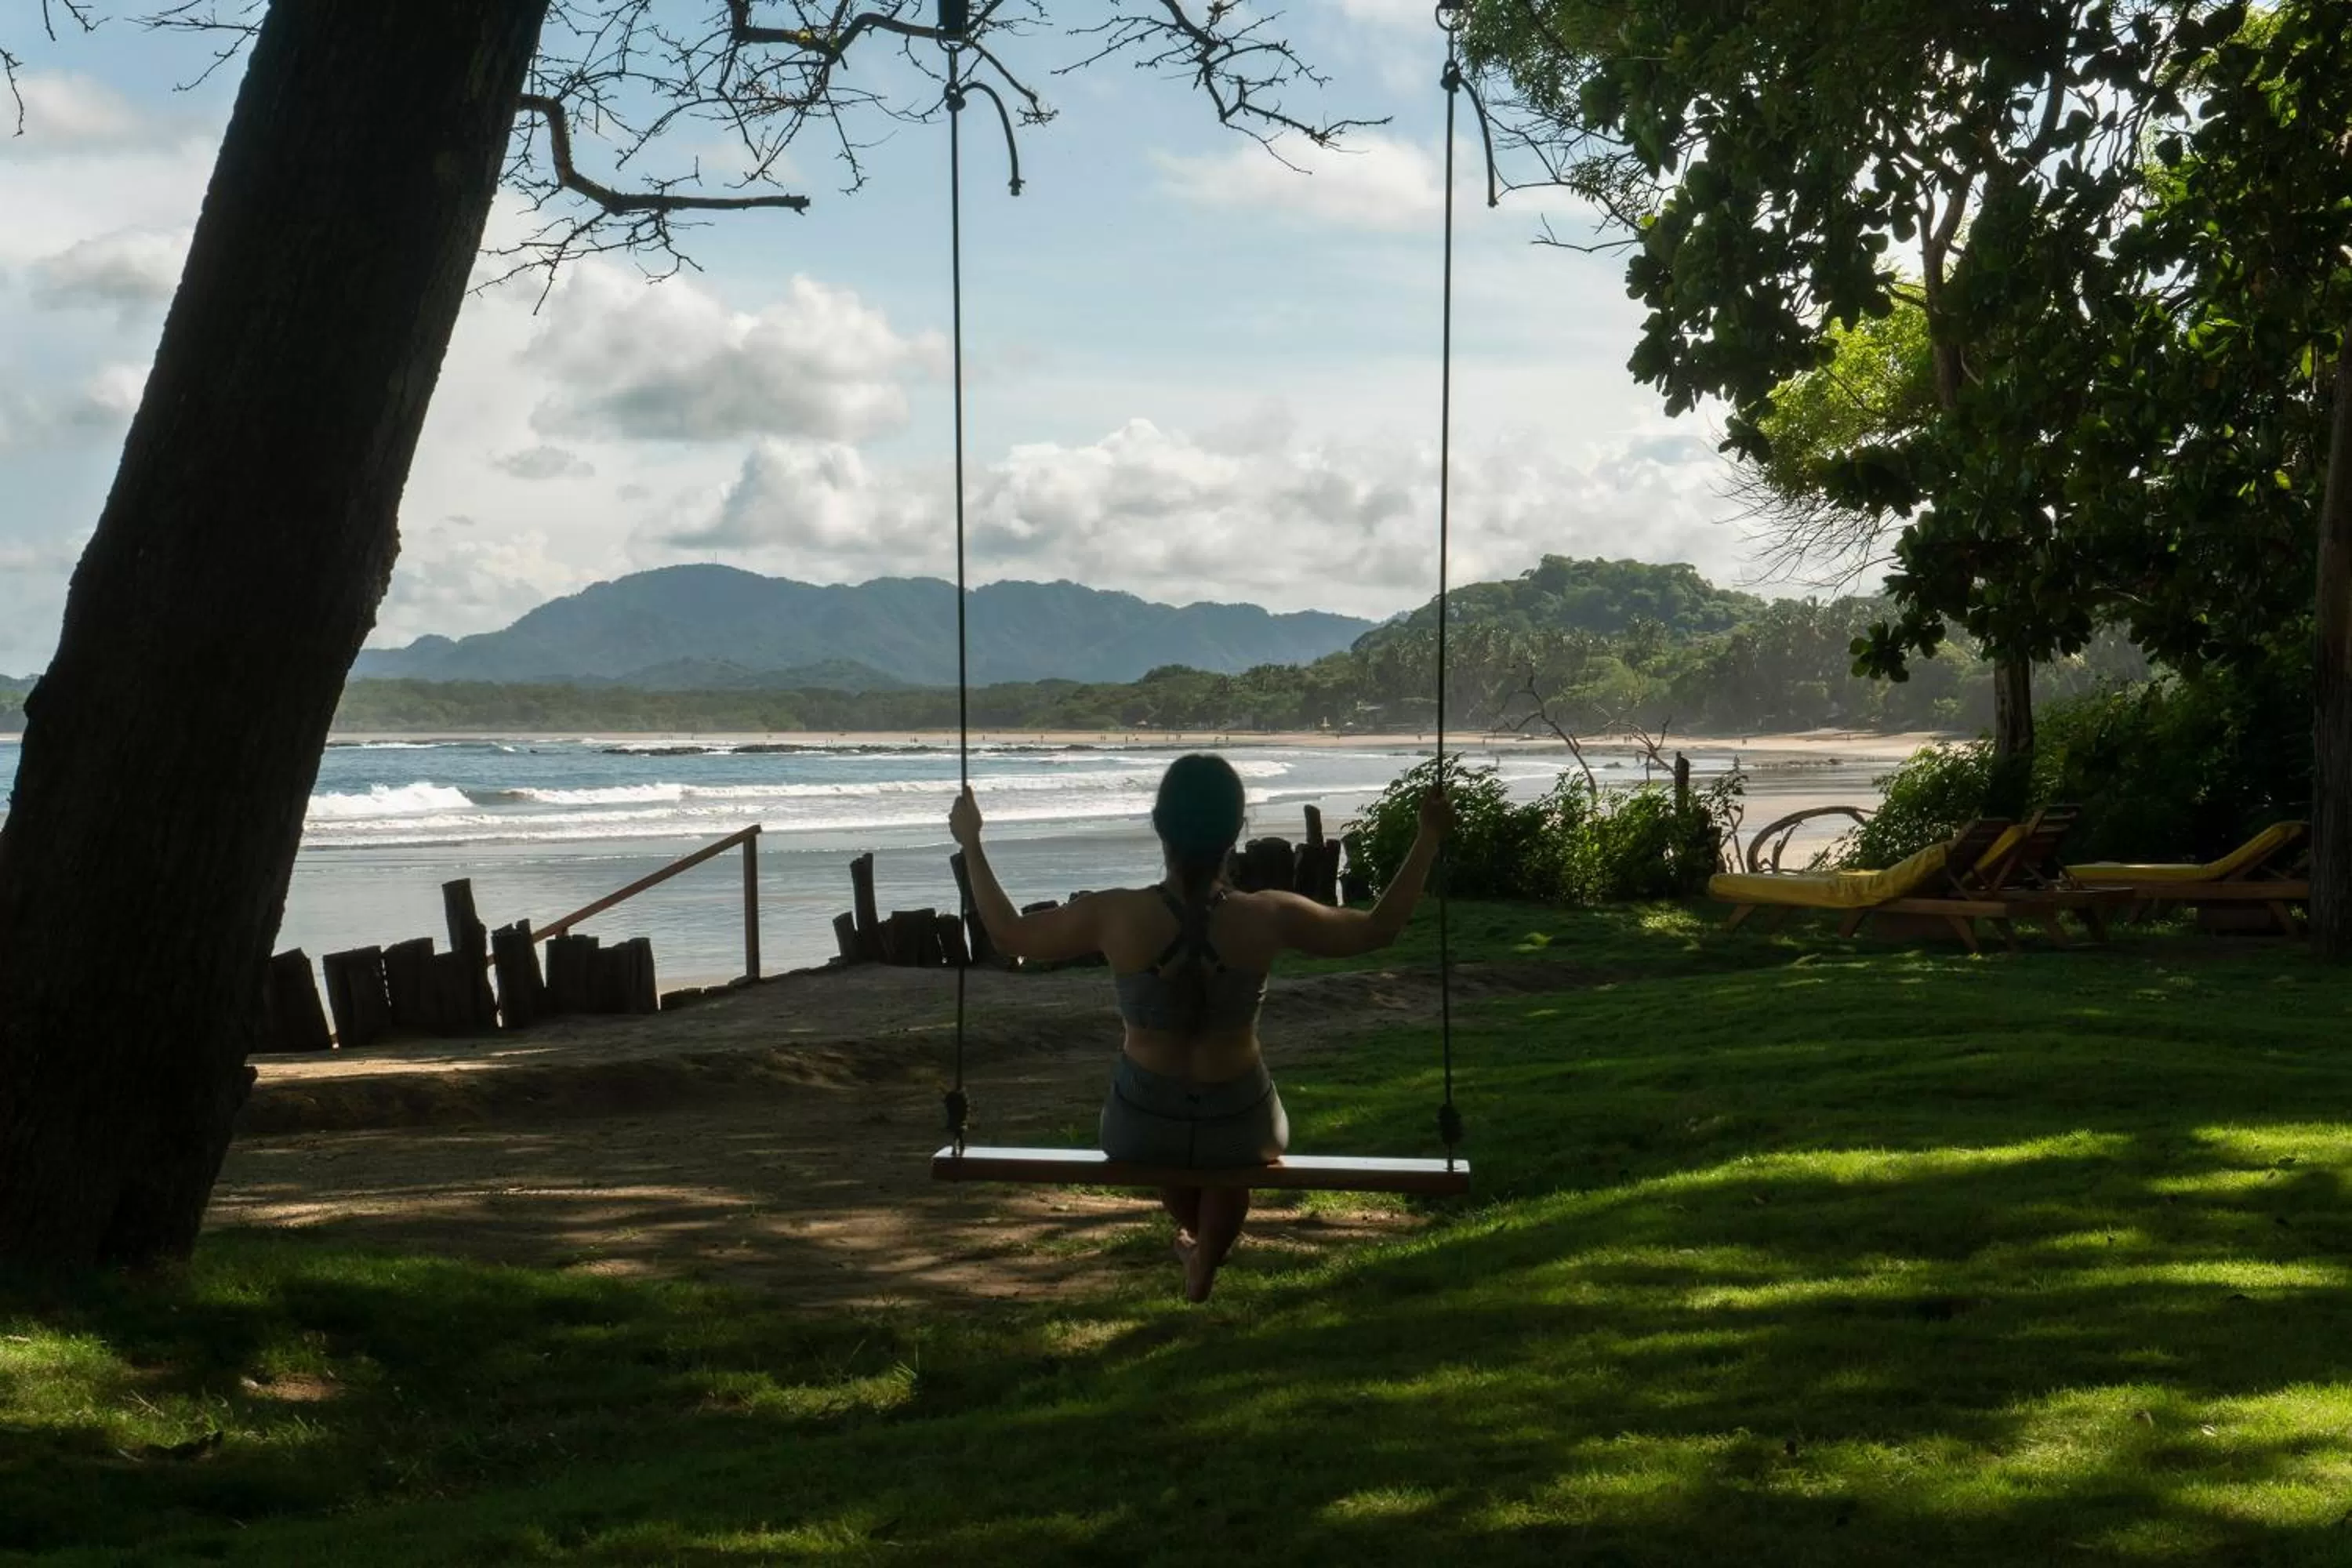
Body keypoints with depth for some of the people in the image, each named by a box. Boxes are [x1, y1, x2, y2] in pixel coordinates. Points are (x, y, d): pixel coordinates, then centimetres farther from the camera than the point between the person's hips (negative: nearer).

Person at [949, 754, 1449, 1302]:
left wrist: (970, 843, 7)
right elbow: (1378, 928, -5)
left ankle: (1198, 1243, 65)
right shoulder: (1267, 919, -21)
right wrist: (1428, 840, 5)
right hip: (1238, 1127, -1)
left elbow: (1010, 934, -5)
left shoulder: (1116, 917, -22)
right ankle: (1206, 1259, 51)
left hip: (1142, 1130, 1)